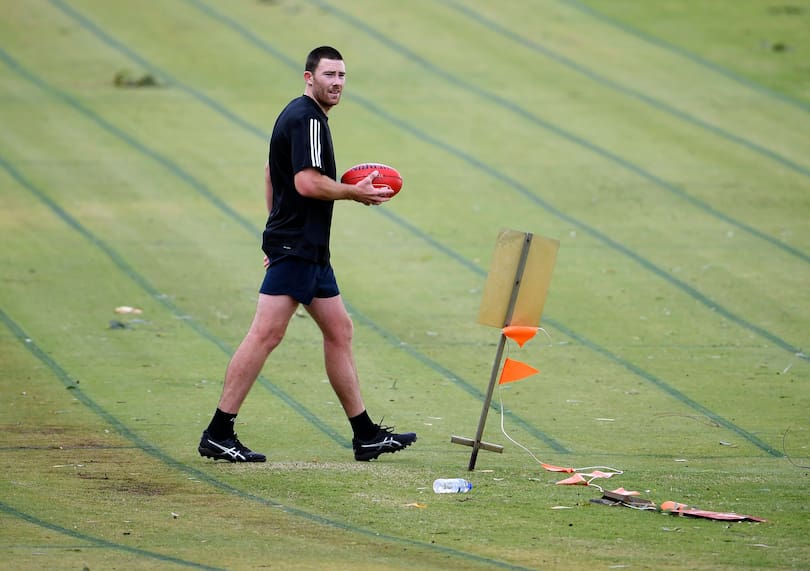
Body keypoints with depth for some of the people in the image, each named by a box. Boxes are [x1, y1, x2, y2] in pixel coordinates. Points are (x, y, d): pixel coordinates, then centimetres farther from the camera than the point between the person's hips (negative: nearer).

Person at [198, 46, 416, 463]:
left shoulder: (298, 116, 18)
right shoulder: (307, 119, -14)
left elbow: (271, 175, 25)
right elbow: (308, 182, -23)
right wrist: (356, 193, -10)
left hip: (308, 249, 11)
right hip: (295, 248, -11)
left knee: (338, 331, 12)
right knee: (266, 334, -11)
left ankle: (367, 436, 16)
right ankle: (217, 435, -10)